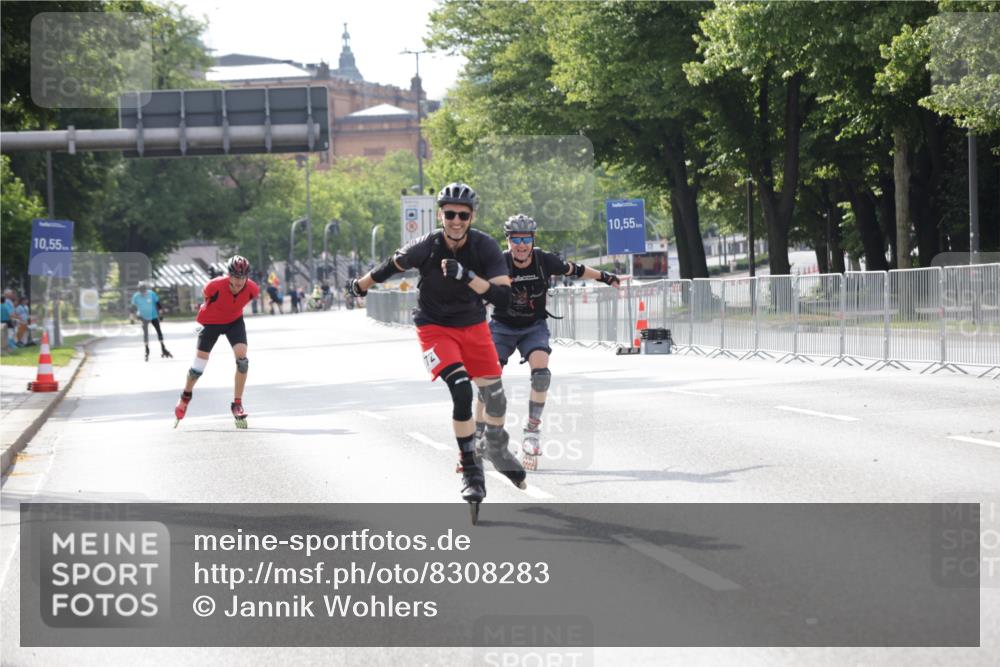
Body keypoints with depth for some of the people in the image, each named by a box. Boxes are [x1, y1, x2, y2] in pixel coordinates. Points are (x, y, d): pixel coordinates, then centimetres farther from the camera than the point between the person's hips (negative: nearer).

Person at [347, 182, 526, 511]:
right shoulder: (425, 247, -23)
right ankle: (470, 470, -15)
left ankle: (497, 447, 38)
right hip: (435, 326, -3)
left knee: (494, 391, 7)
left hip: (473, 325, 3)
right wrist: (360, 285, 15)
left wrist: (467, 276, -43)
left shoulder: (485, 247, -20)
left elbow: (503, 297, -29)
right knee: (461, 389, -22)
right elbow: (392, 266, -2)